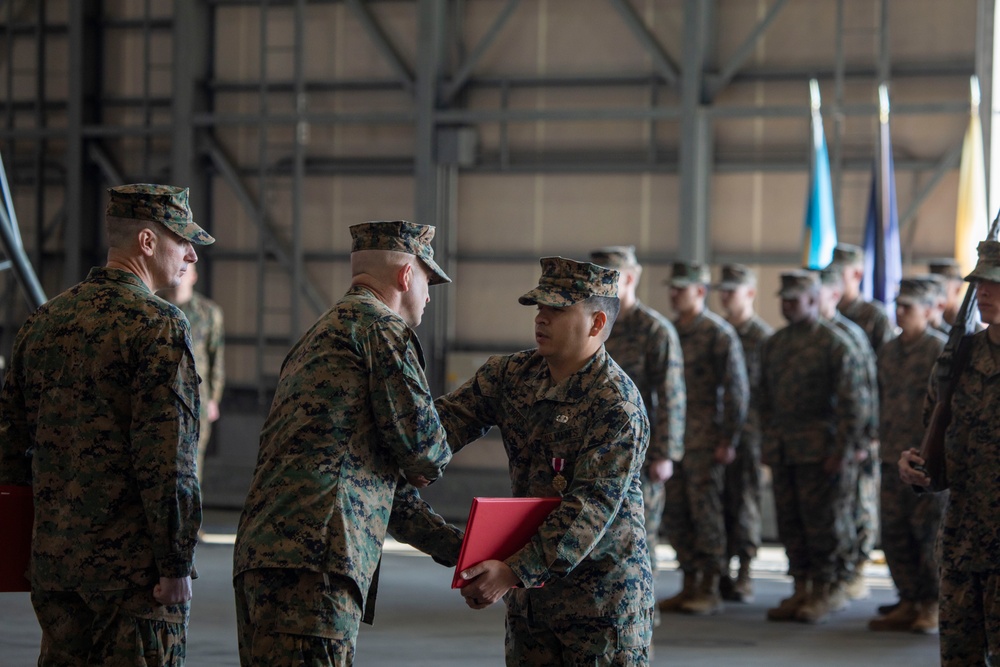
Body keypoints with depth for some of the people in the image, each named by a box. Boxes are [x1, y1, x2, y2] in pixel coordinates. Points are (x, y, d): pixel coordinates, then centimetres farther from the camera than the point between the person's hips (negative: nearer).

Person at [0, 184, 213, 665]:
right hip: (133, 563, -7)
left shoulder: (42, 322, 11)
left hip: (52, 557, 7)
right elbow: (167, 459, -18)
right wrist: (176, 565, -14)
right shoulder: (157, 326, -12)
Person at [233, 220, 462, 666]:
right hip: (311, 558, -10)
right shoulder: (383, 327, -1)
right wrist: (436, 457, 19)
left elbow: (379, 478, 32)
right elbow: (419, 445, -6)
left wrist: (457, 549, 29)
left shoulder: (320, 335, 30)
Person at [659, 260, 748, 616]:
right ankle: (690, 586, 14)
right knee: (675, 513, 7)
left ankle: (711, 590, 1)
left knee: (705, 509, -5)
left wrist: (728, 440, -14)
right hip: (671, 436, 7)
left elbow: (736, 389, -10)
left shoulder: (719, 333, -8)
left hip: (704, 437, -7)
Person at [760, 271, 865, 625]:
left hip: (819, 449, -6)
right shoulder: (774, 343, 13)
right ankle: (800, 590, 17)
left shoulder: (834, 343, -7)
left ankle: (823, 593, 7)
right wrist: (770, 437, 14)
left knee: (821, 522, -2)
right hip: (782, 450, 6)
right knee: (789, 521, 8)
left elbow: (851, 400, -10)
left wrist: (841, 449, -14)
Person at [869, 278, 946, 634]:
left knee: (930, 532, -3)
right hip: (894, 457, 7)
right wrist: (886, 442, 16)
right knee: (894, 531, 6)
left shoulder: (941, 350, -8)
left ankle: (933, 606, 6)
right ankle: (909, 603, 14)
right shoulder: (890, 351, 14)